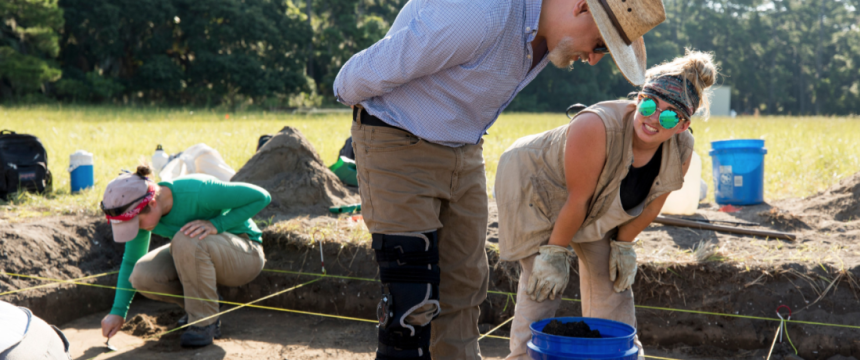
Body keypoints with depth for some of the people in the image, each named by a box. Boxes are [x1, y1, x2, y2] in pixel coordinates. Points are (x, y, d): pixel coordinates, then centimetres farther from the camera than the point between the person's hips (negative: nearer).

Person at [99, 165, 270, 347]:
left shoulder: (197, 192, -31)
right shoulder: (142, 213, -13)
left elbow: (261, 196, -23)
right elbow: (130, 262, 2)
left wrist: (216, 224, -31)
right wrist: (118, 312, -1)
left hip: (245, 255, -6)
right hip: (197, 253, 6)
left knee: (186, 241, -35)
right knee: (142, 276, -19)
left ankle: (205, 321, -18)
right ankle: (205, 302, 4)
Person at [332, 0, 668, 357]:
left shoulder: (547, 32, -3)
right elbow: (371, 71, -20)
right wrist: (351, 93, 0)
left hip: (464, 149, 8)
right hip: (398, 148, -8)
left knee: (464, 285, 11)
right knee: (413, 303, -10)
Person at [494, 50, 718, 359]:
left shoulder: (681, 150, -22)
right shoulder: (597, 127, -40)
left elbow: (651, 202, -5)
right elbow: (577, 199, -31)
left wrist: (623, 245, 0)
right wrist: (555, 252, -22)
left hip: (600, 204, 6)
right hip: (533, 180, -6)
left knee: (611, 276, 6)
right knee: (544, 279, -13)